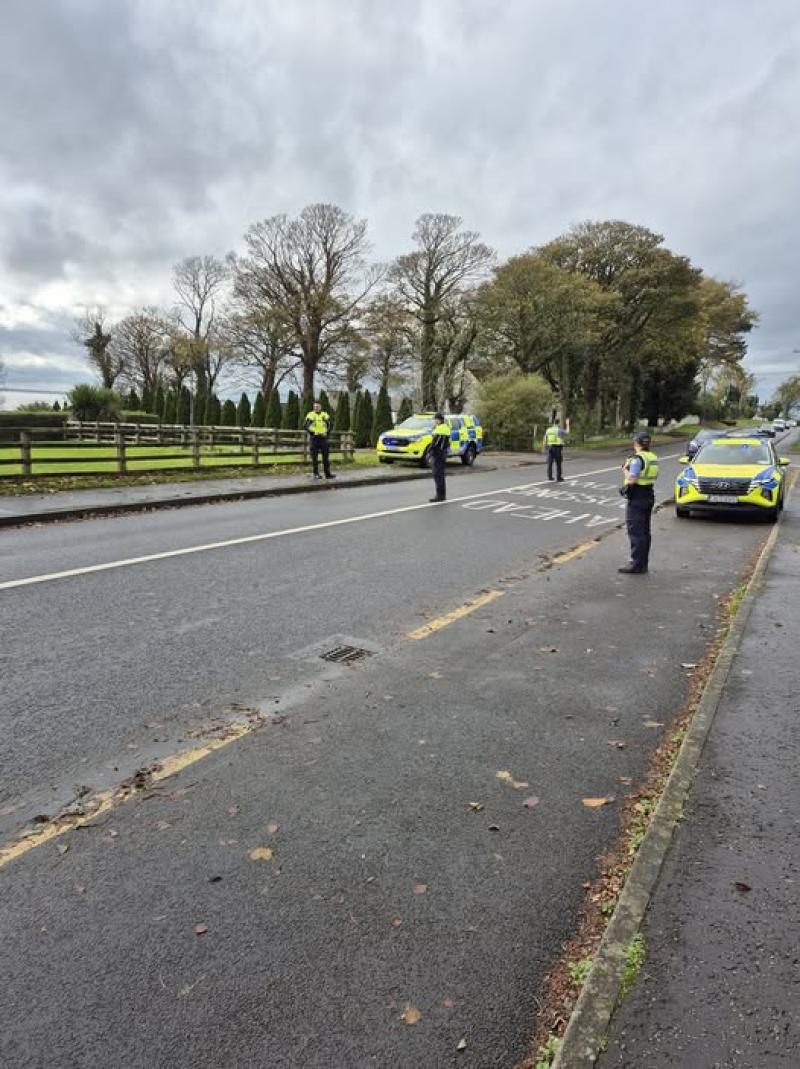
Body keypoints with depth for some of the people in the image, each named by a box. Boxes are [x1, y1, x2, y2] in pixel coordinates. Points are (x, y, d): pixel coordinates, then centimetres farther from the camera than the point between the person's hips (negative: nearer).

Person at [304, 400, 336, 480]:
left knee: (325, 456, 3)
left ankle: (327, 474, 8)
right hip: (314, 438, -3)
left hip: (323, 438, 3)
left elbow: (329, 425, 12)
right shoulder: (310, 415, -1)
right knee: (314, 457, 0)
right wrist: (312, 432, -12)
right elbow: (305, 425, -6)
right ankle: (316, 474, 6)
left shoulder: (325, 415, 9)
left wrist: (327, 433, -2)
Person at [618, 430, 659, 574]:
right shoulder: (654, 458, 10)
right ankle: (643, 563, 22)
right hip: (649, 496, 9)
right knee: (644, 532, 15)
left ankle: (637, 565, -6)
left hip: (636, 498, -9)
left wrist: (625, 469, -5)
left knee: (635, 532, -6)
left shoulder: (637, 459, -17)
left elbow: (632, 480, -24)